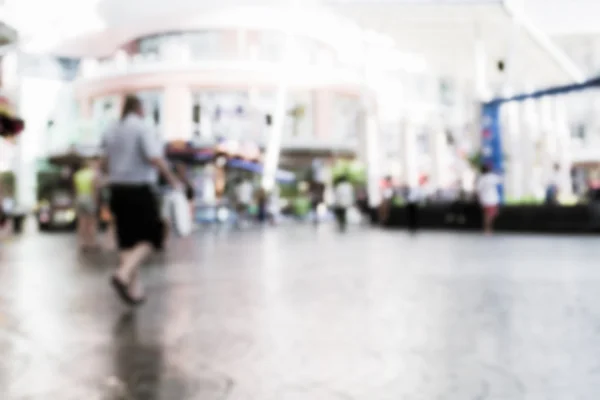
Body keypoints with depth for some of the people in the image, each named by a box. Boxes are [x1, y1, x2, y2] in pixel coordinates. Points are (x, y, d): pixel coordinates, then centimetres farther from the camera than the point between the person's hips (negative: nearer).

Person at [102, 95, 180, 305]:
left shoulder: (110, 131, 9)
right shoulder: (142, 128, -10)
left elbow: (107, 161, 10)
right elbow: (155, 158, -19)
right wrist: (172, 179, -10)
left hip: (117, 189, 6)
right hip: (139, 189, -6)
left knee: (126, 240, 11)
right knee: (149, 237, 4)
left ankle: (134, 289, 14)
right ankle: (124, 274, -17)